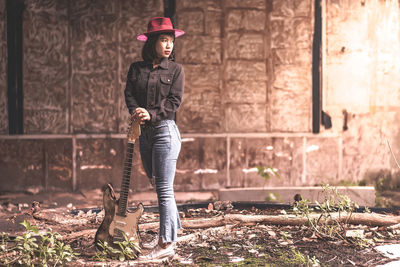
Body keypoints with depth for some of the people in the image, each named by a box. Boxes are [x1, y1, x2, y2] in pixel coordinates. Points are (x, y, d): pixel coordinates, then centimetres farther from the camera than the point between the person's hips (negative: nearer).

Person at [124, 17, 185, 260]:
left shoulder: (175, 69, 1)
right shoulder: (136, 68, 11)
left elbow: (174, 101, -7)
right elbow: (129, 94, 3)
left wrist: (151, 114, -20)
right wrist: (136, 112, -17)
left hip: (165, 130, -5)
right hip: (144, 132, 5)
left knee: (164, 188, -8)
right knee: (158, 186, 14)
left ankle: (166, 244, -4)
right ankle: (173, 231, 28)